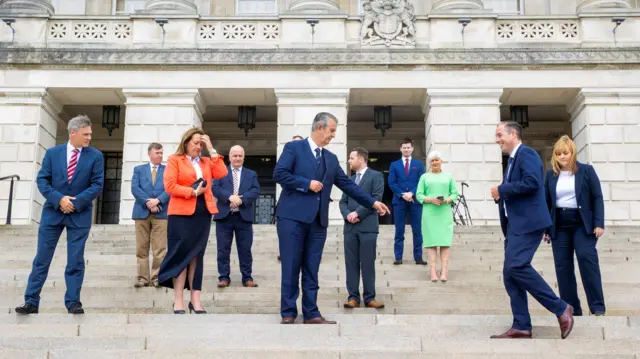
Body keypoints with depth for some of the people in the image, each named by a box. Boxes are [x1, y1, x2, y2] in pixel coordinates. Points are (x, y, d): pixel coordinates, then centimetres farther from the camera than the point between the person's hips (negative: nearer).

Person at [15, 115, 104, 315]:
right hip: (52, 212, 1)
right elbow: (42, 180, 0)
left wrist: (76, 202, -14)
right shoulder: (52, 153, 3)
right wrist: (59, 199, -15)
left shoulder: (95, 156, -1)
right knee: (42, 258, 3)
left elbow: (97, 185, -5)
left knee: (75, 260, 3)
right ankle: (31, 301, 9)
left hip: (80, 214, -1)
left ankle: (73, 302, 11)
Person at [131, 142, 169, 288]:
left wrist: (157, 201, -16)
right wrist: (148, 202, -12)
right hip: (142, 212, 1)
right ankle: (143, 277, 6)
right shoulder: (139, 169, 13)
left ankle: (157, 277, 2)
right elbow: (134, 188, 0)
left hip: (161, 213, -1)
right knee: (141, 248, 2)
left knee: (160, 249, -4)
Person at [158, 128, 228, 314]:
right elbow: (170, 186, -8)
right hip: (181, 214, -4)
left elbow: (222, 173, -1)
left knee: (197, 256, 6)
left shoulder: (206, 162, 17)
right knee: (181, 256, -2)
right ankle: (178, 301, 2)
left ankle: (195, 301, 9)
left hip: (203, 213, 5)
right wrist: (193, 192, -12)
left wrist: (212, 150, 1)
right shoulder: (174, 160, 3)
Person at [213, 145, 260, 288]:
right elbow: (215, 188, -5)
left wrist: (241, 199, -17)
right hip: (224, 216, -1)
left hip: (244, 216, 1)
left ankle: (247, 278, 11)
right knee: (223, 249, 2)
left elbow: (256, 191, -1)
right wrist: (230, 197, -21)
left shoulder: (251, 174, 13)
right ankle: (224, 277, 10)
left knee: (245, 249, 4)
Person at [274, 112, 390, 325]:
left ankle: (311, 313, 10)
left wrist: (372, 203, 11)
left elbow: (348, 185, 16)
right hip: (292, 217, -5)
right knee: (291, 268, -1)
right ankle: (288, 313, 6)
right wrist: (307, 184, -13)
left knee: (311, 271, 6)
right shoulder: (293, 148, 0)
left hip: (318, 221, 5)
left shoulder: (331, 159, 17)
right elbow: (279, 174, -10)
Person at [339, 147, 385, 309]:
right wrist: (347, 214, -7)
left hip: (367, 226, -5)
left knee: (368, 263, -2)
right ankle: (353, 297, 7)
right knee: (351, 263, 3)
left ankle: (369, 298, 4)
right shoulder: (349, 179, 21)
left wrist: (358, 212, -13)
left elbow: (376, 198, -9)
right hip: (350, 227, 5)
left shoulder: (375, 176, 3)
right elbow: (343, 201, 14)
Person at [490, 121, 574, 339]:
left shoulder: (526, 154, -8)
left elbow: (532, 183, -23)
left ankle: (561, 309, -8)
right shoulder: (513, 160, 21)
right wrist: (501, 196, 6)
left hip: (527, 222, -10)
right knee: (510, 273, 5)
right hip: (515, 224, 10)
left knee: (517, 266, -20)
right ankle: (521, 326, 7)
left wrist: (501, 190, -15)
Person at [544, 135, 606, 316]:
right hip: (559, 225, 3)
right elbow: (546, 202, 11)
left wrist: (599, 223, -10)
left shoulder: (586, 170, 1)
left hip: (583, 223, -3)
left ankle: (597, 306, -6)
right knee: (562, 265, 1)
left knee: (586, 258, -16)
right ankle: (571, 308, 9)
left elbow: (597, 198, -2)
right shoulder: (551, 174, 8)